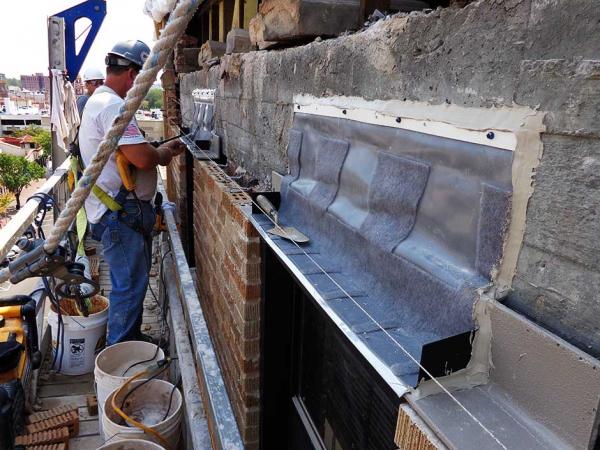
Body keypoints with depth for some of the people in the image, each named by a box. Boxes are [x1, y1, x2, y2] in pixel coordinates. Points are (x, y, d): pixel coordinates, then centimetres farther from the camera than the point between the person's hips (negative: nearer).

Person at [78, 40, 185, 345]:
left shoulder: (100, 101, 17)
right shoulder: (113, 106, -19)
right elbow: (143, 159, -26)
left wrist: (160, 151, 10)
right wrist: (164, 153, -6)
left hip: (121, 209, 11)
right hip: (120, 214, -11)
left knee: (131, 280, 20)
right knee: (130, 284, -1)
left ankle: (129, 338, 35)